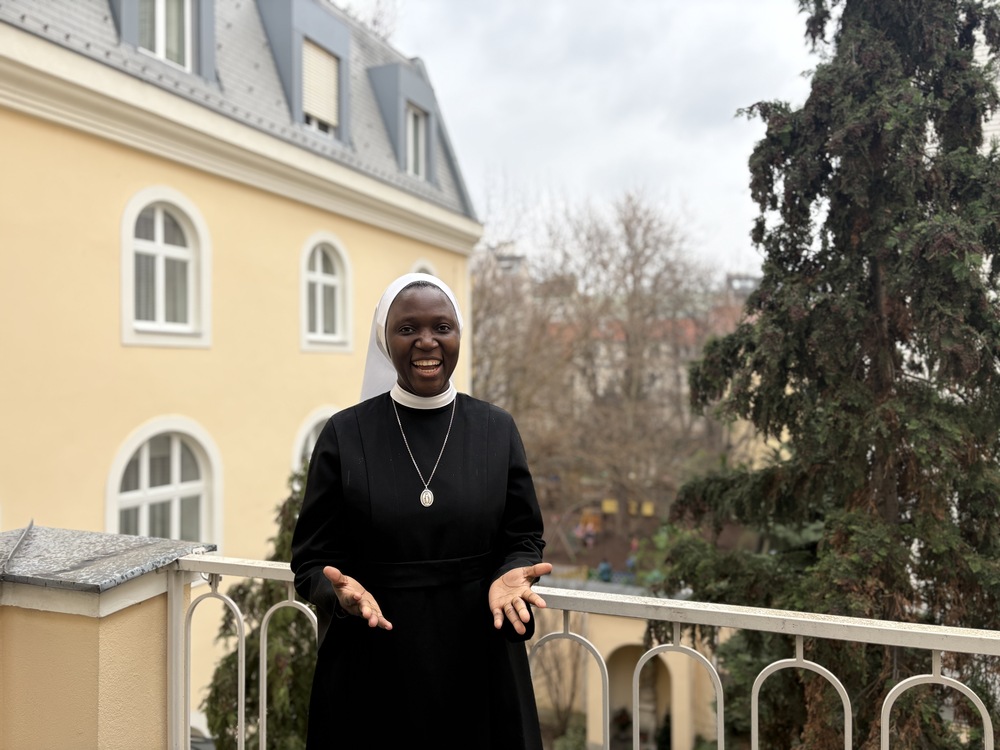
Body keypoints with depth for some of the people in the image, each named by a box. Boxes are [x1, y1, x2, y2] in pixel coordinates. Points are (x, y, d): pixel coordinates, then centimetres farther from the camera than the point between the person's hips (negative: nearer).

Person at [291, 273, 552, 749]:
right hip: (372, 669, -1)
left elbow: (523, 537, 2)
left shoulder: (497, 429, -2)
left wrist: (509, 578, -18)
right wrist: (342, 592, -22)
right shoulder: (345, 434, -6)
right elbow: (312, 557, -2)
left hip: (478, 664, 1)